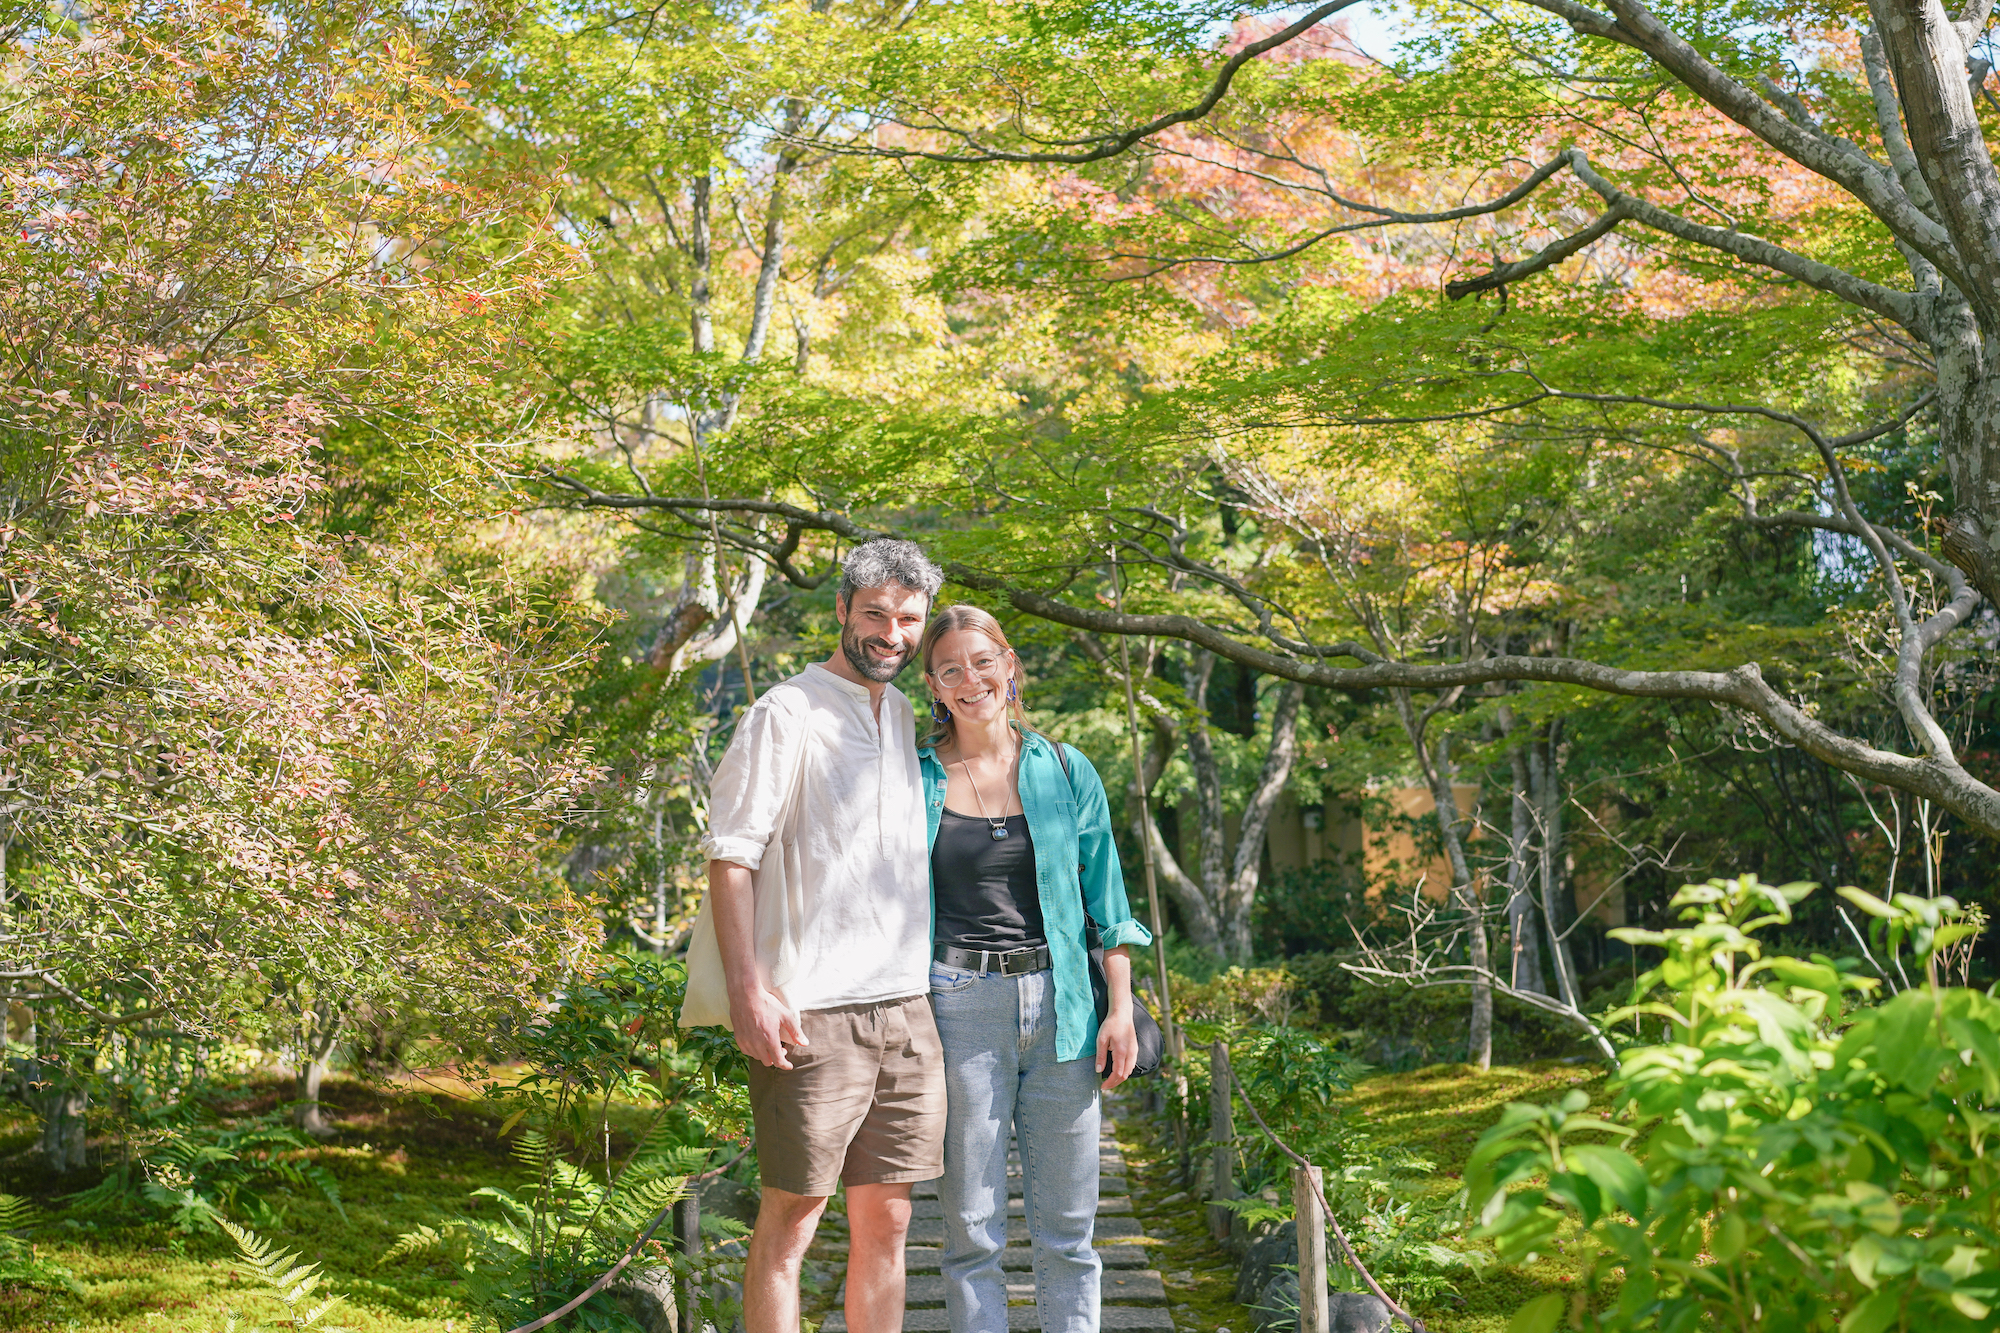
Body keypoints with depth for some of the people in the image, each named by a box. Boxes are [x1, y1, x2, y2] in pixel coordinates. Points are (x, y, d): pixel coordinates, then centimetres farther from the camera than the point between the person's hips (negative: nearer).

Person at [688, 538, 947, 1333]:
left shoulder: (908, 720, 16)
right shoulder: (787, 715, -5)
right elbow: (730, 856, -9)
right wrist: (748, 991, -18)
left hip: (906, 1011, 7)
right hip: (811, 1017, -6)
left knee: (886, 1223, 10)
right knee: (791, 1221, -1)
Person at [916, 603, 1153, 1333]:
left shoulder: (1067, 772, 7)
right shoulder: (915, 780, 4)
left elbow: (1105, 897, 9)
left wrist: (1121, 1006, 2)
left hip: (1059, 1003, 1)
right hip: (959, 1006, -1)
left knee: (1066, 1226, 5)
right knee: (972, 1226, 2)